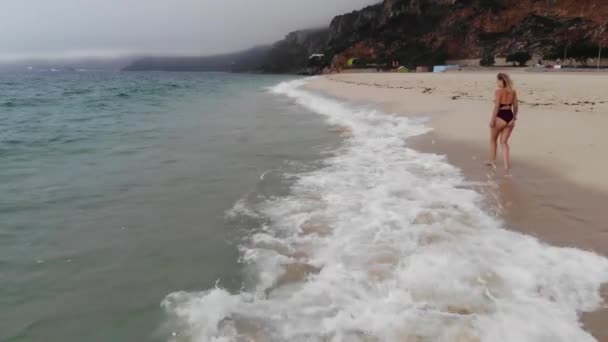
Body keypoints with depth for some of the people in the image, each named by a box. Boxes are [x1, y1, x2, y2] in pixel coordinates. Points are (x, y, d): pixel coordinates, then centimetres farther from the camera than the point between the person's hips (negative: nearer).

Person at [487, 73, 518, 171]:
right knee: (504, 142, 13)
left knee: (493, 139, 18)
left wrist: (492, 120, -13)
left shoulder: (498, 91, -12)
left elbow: (496, 107, -16)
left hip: (500, 117, -6)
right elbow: (516, 106, 10)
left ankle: (492, 161, 29)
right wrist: (514, 116, 25)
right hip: (510, 117, 6)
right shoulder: (513, 91, 7)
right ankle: (507, 165, 2)